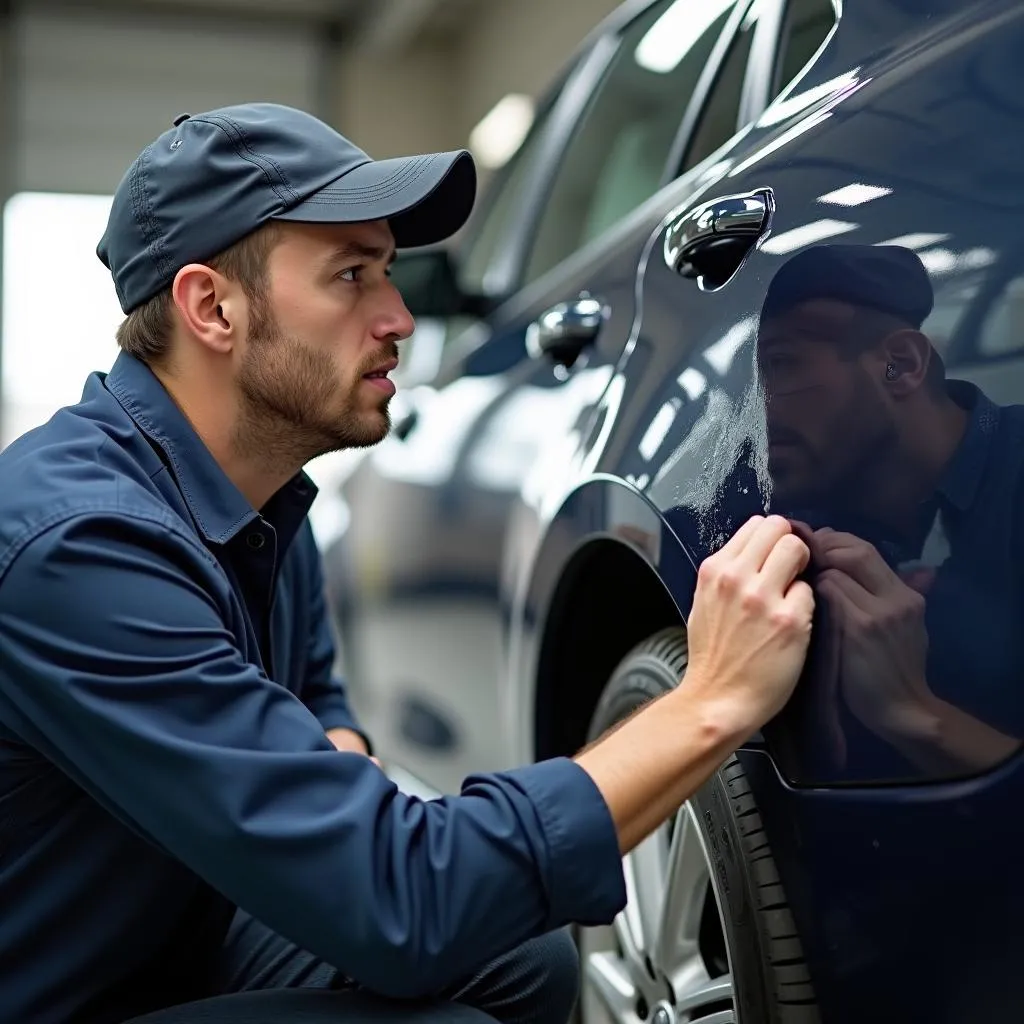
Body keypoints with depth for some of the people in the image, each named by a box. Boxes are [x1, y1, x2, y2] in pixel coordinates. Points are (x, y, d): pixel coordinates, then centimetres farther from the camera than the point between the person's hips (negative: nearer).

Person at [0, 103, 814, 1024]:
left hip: (178, 937, 8)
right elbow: (397, 906, -33)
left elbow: (315, 698, 17)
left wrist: (348, 801, -7)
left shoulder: (262, 498, -2)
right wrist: (714, 703, -29)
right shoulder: (81, 539, -30)